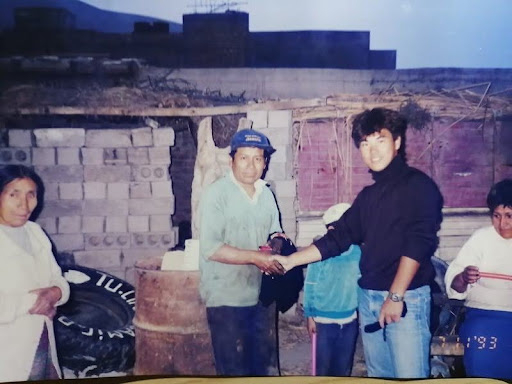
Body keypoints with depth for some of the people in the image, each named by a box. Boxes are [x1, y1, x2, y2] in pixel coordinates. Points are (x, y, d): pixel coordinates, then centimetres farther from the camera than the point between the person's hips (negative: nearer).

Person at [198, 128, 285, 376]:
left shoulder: (266, 194, 7)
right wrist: (255, 257, -24)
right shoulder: (216, 193, -13)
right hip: (227, 298, -6)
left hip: (262, 294, 6)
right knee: (234, 369, 4)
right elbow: (210, 248, -20)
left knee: (266, 365, 19)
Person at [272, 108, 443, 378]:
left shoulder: (418, 185, -5)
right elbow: (337, 238, 16)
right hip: (368, 298, 6)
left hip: (407, 299, -6)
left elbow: (418, 243, -15)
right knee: (379, 374, 13)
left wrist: (396, 296, -19)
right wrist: (289, 261, 9)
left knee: (409, 374, -6)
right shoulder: (368, 195, 14)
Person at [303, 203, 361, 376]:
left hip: (349, 320, 3)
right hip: (324, 320, -3)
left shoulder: (357, 253, -4)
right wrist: (310, 316, -6)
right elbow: (310, 287, -8)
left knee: (344, 365, 16)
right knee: (324, 365, 10)